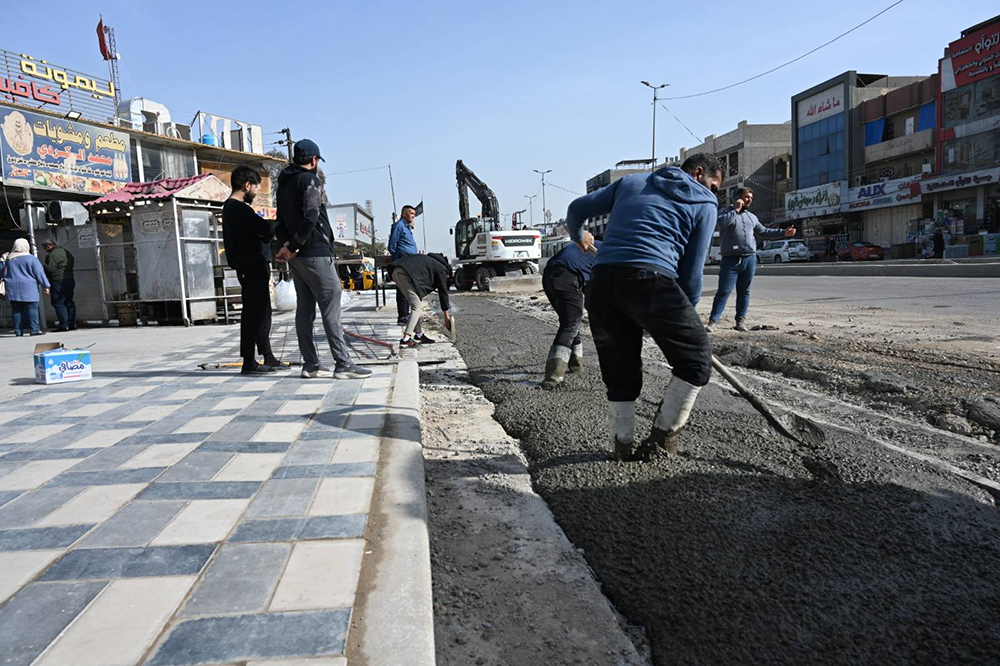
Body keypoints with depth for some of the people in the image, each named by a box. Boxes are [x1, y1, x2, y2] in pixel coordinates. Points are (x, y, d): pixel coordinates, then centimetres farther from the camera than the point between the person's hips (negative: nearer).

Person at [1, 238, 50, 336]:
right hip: (28, 289, -5)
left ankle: (18, 331, 8)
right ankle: (35, 329, -9)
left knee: (16, 310, 7)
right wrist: (45, 285, 0)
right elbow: (39, 273, -5)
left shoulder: (9, 259, 9)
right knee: (32, 308, -4)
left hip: (13, 289, 5)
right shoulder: (31, 258, -5)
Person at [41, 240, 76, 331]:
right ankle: (72, 324, 12)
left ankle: (64, 325, -8)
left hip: (58, 281, -8)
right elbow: (73, 261, 19)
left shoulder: (51, 254, -12)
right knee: (69, 302, 12)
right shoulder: (65, 251, 13)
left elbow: (50, 269, -16)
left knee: (58, 303, -4)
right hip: (70, 279, 8)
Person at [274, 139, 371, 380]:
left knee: (304, 309, 8)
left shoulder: (284, 185, 20)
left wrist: (286, 245, 2)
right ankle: (343, 364, -10)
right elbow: (311, 217, -19)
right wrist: (293, 247, -14)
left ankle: (311, 365, 10)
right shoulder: (309, 180, -7)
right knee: (331, 308, -9)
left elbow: (281, 222, 17)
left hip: (296, 257, 9)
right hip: (315, 253, -9)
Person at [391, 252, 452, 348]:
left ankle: (419, 335, 22)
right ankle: (406, 339, -14)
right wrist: (447, 317, 11)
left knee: (416, 305, 18)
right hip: (406, 275, -9)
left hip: (397, 272, 9)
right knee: (417, 307, -5)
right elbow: (443, 292, 8)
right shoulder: (441, 269, 9)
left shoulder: (429, 260, 31)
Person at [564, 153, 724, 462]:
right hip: (651, 281, -5)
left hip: (601, 280, 5)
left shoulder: (631, 182, 27)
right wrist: (684, 317, 23)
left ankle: (623, 447, 24)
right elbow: (691, 274, 11)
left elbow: (577, 208, 28)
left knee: (619, 372, 18)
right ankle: (661, 438, 12)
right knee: (696, 360, 11)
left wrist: (578, 236, 49)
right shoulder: (705, 206, 16)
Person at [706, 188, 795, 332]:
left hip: (750, 259, 6)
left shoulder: (752, 217, 20)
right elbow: (722, 222, -19)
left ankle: (741, 319, 16)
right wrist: (736, 209, -10)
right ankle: (714, 320, -7)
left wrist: (783, 232, 16)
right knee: (724, 291, -9)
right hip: (731, 259, -6)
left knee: (744, 291, 9)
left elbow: (764, 232, 23)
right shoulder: (725, 211, 3)